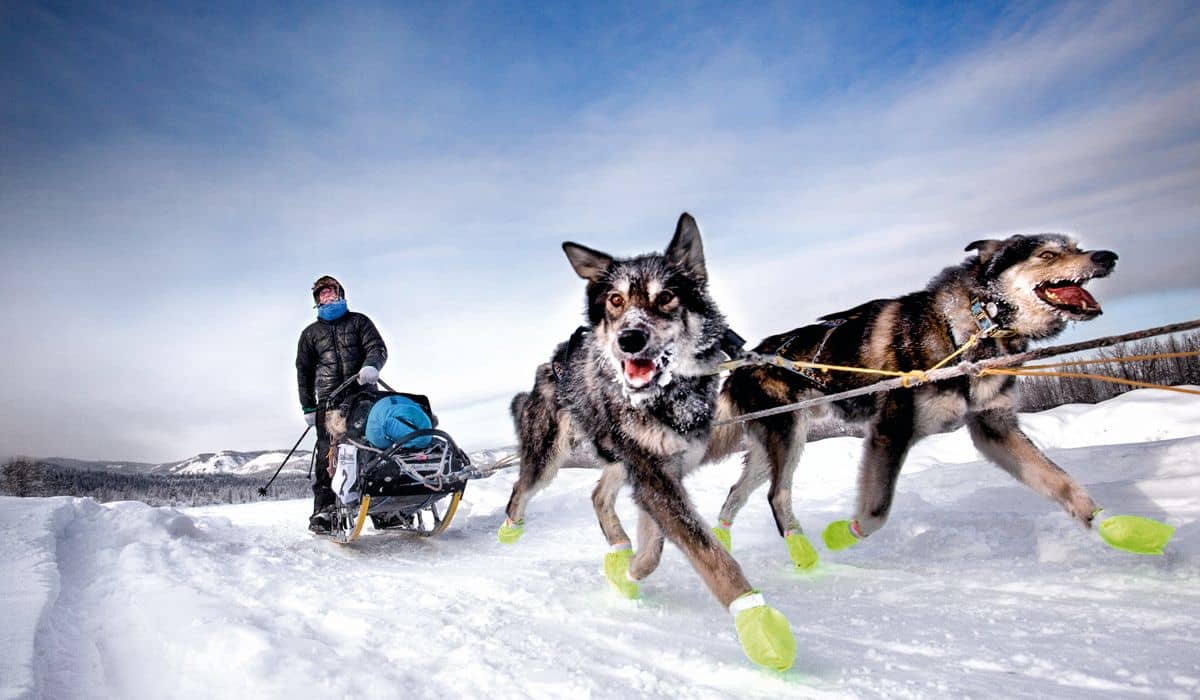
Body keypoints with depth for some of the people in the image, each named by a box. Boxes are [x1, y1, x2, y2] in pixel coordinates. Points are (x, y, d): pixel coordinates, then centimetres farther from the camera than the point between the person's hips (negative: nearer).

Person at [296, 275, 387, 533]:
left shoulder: (358, 321, 18)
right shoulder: (311, 333, 22)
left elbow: (377, 347, 6)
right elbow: (303, 371, 22)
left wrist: (371, 366, -18)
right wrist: (308, 407, 13)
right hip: (329, 400, 1)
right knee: (328, 454, -10)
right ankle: (324, 509, -10)